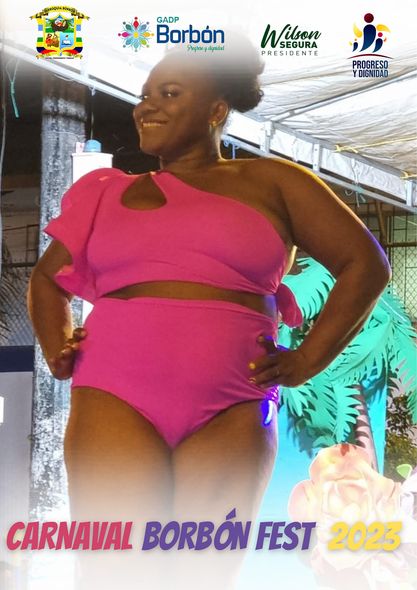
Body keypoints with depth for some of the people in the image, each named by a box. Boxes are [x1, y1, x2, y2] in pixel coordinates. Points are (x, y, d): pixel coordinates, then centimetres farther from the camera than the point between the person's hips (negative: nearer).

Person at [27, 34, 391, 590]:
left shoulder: (269, 182, 11)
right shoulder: (111, 193, 18)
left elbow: (365, 263, 11)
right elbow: (49, 276, 28)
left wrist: (306, 360, 2)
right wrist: (55, 347, 8)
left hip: (232, 412, -1)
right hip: (116, 400, 1)